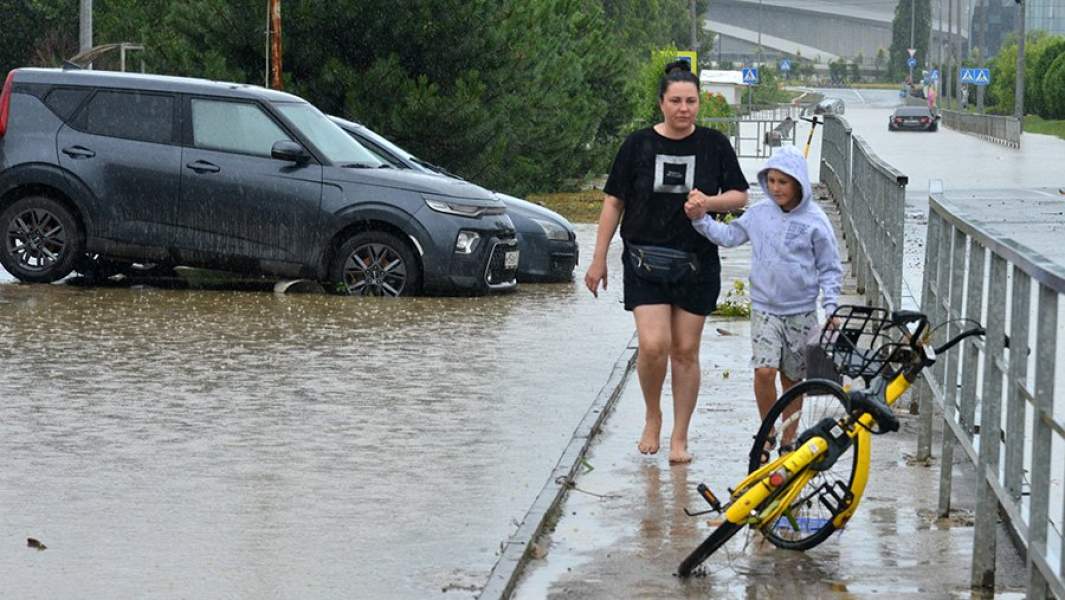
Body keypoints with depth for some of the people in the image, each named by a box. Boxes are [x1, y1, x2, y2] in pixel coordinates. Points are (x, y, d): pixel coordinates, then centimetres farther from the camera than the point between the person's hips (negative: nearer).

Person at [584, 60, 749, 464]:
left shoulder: (714, 144, 3)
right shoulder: (638, 145, 1)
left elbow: (740, 196, 8)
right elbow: (613, 203, 4)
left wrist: (710, 201, -14)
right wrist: (599, 259, 3)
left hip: (697, 264, 1)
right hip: (645, 262, -1)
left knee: (686, 351, 4)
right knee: (653, 346, -14)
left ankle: (679, 438, 15)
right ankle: (652, 416, 13)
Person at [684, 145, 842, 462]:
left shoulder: (814, 221, -6)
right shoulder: (759, 213, 0)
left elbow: (830, 268, 0)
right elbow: (729, 236, 11)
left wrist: (831, 306, -7)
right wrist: (701, 220, -2)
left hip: (801, 312, -1)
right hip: (765, 308, 1)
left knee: (792, 378, 9)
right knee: (764, 371, -13)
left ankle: (788, 440, 24)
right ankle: (767, 434, 6)